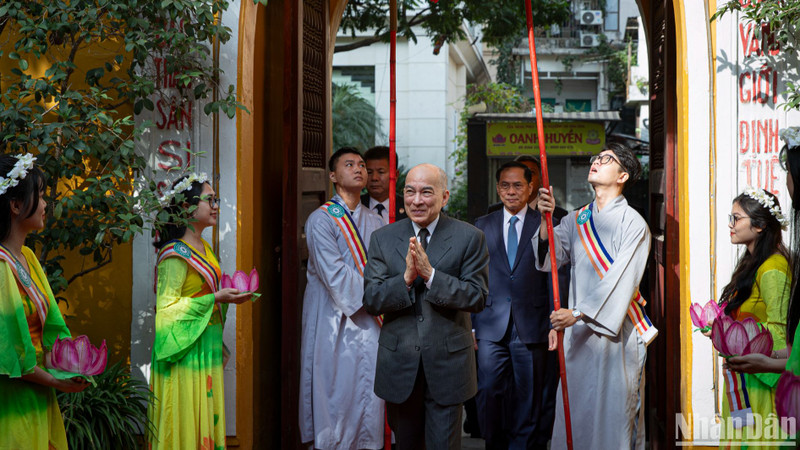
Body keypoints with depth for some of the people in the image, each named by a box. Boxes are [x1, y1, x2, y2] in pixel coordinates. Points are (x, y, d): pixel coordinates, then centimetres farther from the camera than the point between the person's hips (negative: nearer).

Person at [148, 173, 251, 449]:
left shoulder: (204, 249, 13)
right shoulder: (175, 254, -14)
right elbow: (167, 306, -18)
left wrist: (228, 296, 10)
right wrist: (215, 298, -19)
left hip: (207, 349, 9)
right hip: (185, 353, -9)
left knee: (206, 422, 10)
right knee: (184, 425, -4)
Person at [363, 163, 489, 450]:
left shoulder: (469, 238, -3)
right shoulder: (382, 239, 3)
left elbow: (477, 298, -10)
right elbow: (370, 301, -2)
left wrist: (430, 275, -20)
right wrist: (406, 277, -19)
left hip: (447, 363, -2)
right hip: (399, 364, 2)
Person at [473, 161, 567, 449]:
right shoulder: (483, 226, 11)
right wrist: (469, 324, 5)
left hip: (531, 326, -1)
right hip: (491, 327, 1)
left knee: (529, 397, 3)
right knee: (489, 390, -6)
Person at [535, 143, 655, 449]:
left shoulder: (633, 224, -5)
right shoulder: (577, 220, 13)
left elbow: (622, 280, -14)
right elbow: (550, 257, 0)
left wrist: (578, 313, -22)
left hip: (616, 332, -5)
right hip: (578, 332, 5)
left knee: (613, 411, -4)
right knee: (573, 411, 6)